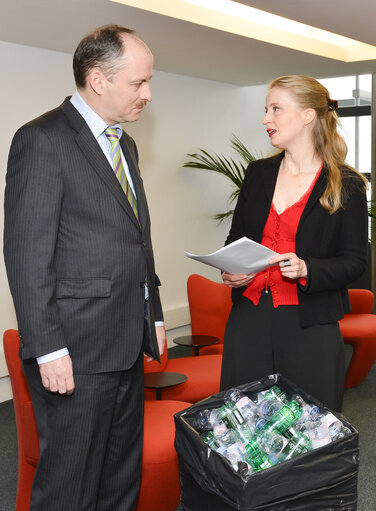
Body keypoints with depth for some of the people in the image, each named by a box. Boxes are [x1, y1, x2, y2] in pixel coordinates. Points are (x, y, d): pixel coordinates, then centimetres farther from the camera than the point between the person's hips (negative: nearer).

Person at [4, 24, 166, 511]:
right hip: (76, 352, -8)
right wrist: (49, 350, -18)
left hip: (128, 344, 8)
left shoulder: (124, 144, 16)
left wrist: (153, 315, 18)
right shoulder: (42, 140, -11)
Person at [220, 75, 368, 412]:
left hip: (309, 325, -3)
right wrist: (229, 270, -3)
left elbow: (355, 261, -4)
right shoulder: (258, 173, 10)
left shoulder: (347, 185, -2)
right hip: (249, 320, 4)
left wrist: (307, 269, -21)